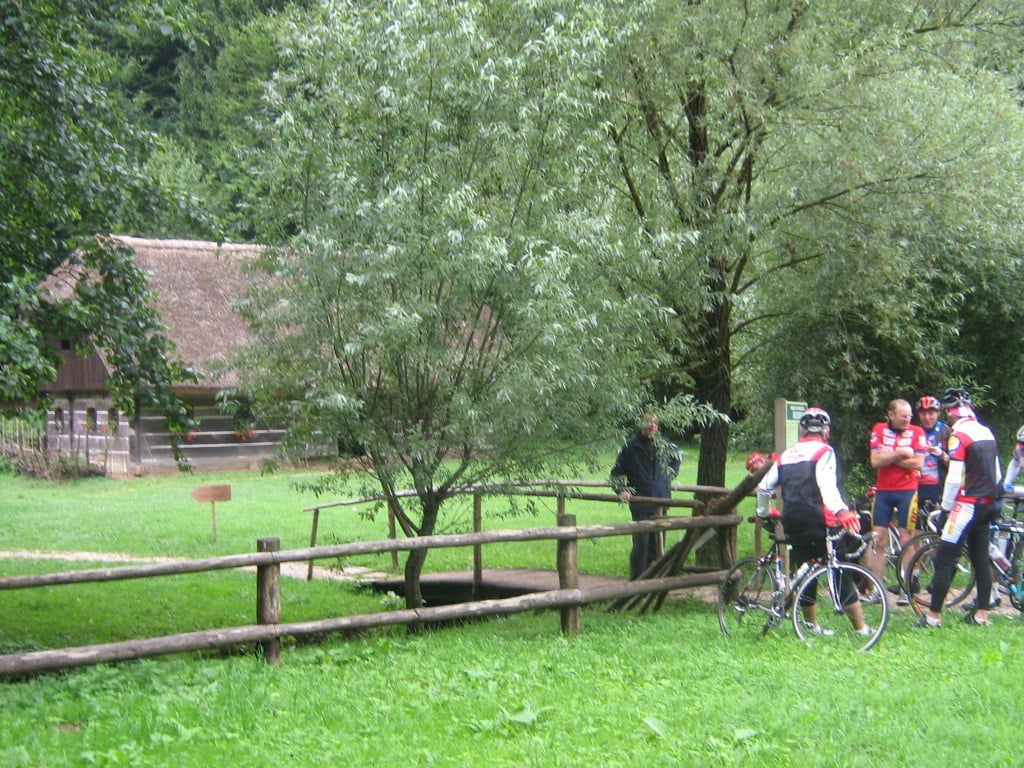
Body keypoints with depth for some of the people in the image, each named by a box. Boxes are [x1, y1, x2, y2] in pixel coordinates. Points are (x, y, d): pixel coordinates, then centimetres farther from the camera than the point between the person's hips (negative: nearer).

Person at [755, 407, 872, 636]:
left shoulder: (786, 456, 16)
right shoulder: (824, 452, -2)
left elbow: (764, 487, 18)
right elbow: (827, 485, -19)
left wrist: (762, 513, 34)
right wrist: (842, 512, -31)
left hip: (793, 525, 5)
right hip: (820, 523, -5)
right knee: (842, 575, 0)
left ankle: (812, 624, 20)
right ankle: (861, 627, 0)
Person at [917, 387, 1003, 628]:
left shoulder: (959, 436, -14)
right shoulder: (987, 433, 11)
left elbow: (954, 479, -18)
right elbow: (996, 474, 17)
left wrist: (946, 507, -8)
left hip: (968, 505, -8)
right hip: (989, 504, 8)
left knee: (944, 559, -6)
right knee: (981, 559, 13)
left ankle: (934, 615, -7)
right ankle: (981, 613, 17)